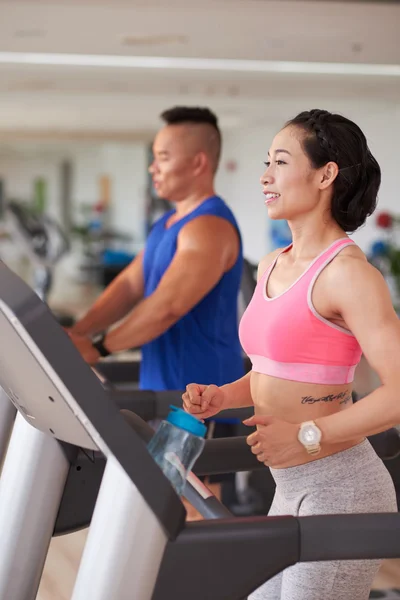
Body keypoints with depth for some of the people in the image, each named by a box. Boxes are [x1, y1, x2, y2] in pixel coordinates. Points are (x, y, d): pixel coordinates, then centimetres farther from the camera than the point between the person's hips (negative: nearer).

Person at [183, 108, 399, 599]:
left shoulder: (348, 273, -16)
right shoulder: (271, 268, 10)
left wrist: (306, 436, -23)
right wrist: (221, 397, 3)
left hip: (341, 489, -8)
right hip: (293, 490, 8)